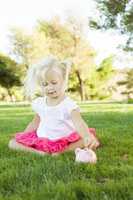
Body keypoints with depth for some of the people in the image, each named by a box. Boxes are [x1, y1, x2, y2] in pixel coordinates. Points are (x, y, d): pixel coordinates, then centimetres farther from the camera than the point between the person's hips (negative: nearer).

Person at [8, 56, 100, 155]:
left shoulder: (69, 104, -16)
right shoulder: (39, 103, 3)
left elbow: (79, 123, -33)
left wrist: (88, 136, -53)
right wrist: (22, 138, 9)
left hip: (65, 141, -4)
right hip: (42, 140, 4)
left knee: (92, 143, -26)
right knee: (13, 143, -7)